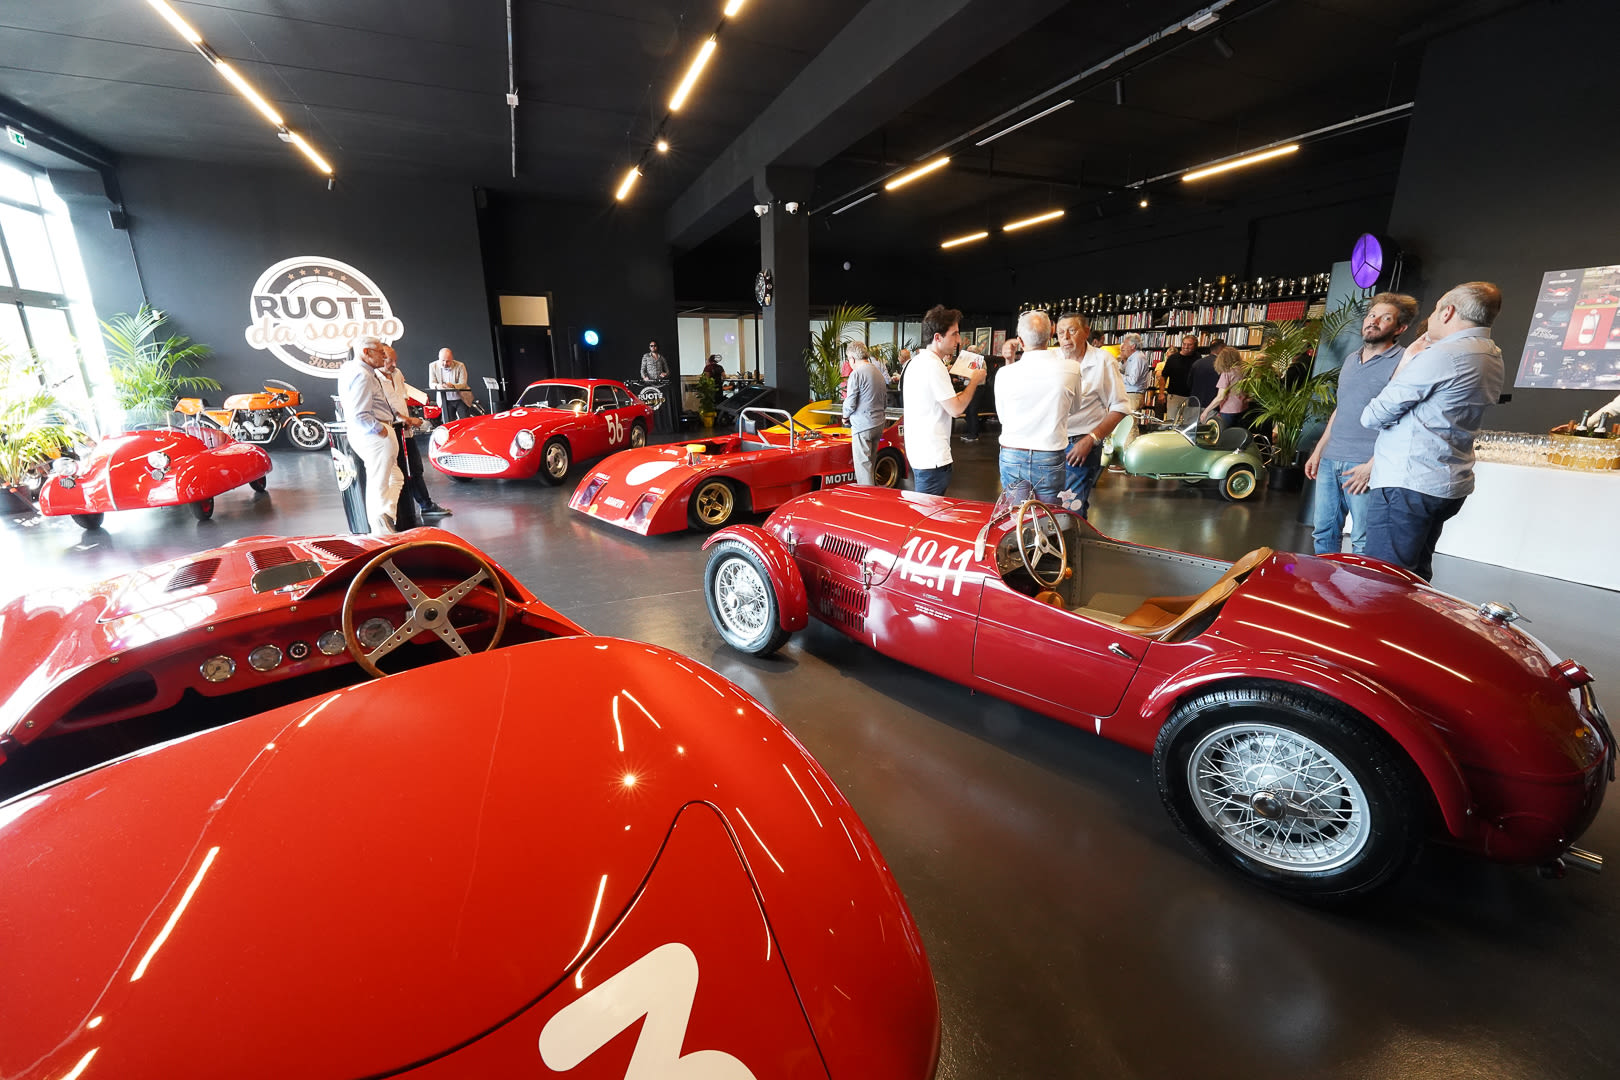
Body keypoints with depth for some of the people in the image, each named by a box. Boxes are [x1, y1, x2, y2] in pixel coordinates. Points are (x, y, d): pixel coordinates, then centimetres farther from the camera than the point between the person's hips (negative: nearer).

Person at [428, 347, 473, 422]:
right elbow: (431, 384, -3)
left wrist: (452, 386, -35)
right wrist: (437, 386, -29)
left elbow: (463, 384, -13)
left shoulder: (460, 366, -11)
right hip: (445, 400, 2)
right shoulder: (433, 366, -2)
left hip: (461, 399, -2)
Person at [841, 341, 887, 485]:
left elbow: (850, 402, -14)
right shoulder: (878, 372, 14)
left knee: (862, 464, -4)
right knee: (871, 461, 18)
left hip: (862, 425, -8)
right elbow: (885, 400, 19)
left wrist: (845, 417, 4)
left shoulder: (856, 373, -13)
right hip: (879, 423, 8)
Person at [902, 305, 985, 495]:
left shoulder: (916, 362, 14)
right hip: (933, 457, -10)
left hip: (918, 452, 10)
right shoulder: (933, 365, -17)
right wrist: (974, 380, -4)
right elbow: (956, 408, -17)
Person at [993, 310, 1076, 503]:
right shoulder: (1071, 370, -9)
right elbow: (1072, 403, 9)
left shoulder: (1005, 374, -8)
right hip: (1050, 459, -1)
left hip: (1011, 458, 1)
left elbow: (1002, 416, 4)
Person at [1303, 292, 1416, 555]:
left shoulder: (1402, 361, -5)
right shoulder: (1351, 359, 18)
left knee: (1363, 542, -2)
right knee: (1323, 532, 11)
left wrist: (1372, 465, -18)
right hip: (1330, 461, 7)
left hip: (1363, 465, -7)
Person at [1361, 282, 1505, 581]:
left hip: (1409, 485, -10)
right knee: (1416, 576, 16)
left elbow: (1373, 416, -10)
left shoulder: (1442, 355, -12)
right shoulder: (1492, 357, 17)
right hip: (1450, 485, 10)